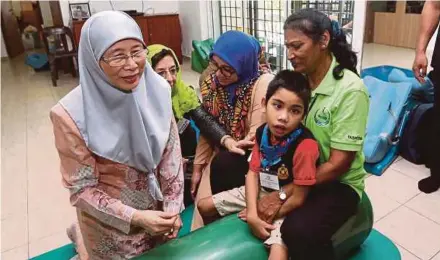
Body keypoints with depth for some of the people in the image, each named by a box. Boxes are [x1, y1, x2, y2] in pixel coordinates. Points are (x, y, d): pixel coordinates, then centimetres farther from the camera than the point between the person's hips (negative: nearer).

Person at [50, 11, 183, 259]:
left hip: (158, 207, 4)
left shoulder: (155, 90, -15)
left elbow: (171, 150, -6)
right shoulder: (72, 115, -26)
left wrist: (173, 206, -8)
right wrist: (135, 218, -24)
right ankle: (79, 237, 46)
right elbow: (82, 189, -17)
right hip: (111, 225, -4)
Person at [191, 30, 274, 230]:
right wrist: (198, 167, 1)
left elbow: (256, 137, -20)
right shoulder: (212, 83, -2)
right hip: (222, 156, 4)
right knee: (203, 202, -6)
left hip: (252, 156, -4)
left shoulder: (263, 83, -21)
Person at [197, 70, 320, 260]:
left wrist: (266, 216, -12)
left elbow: (298, 198, -22)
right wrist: (252, 214, -18)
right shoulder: (262, 132, -9)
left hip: (285, 205, -6)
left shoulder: (305, 145, -29)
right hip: (259, 192, 6)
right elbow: (253, 173, -6)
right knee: (204, 206, 11)